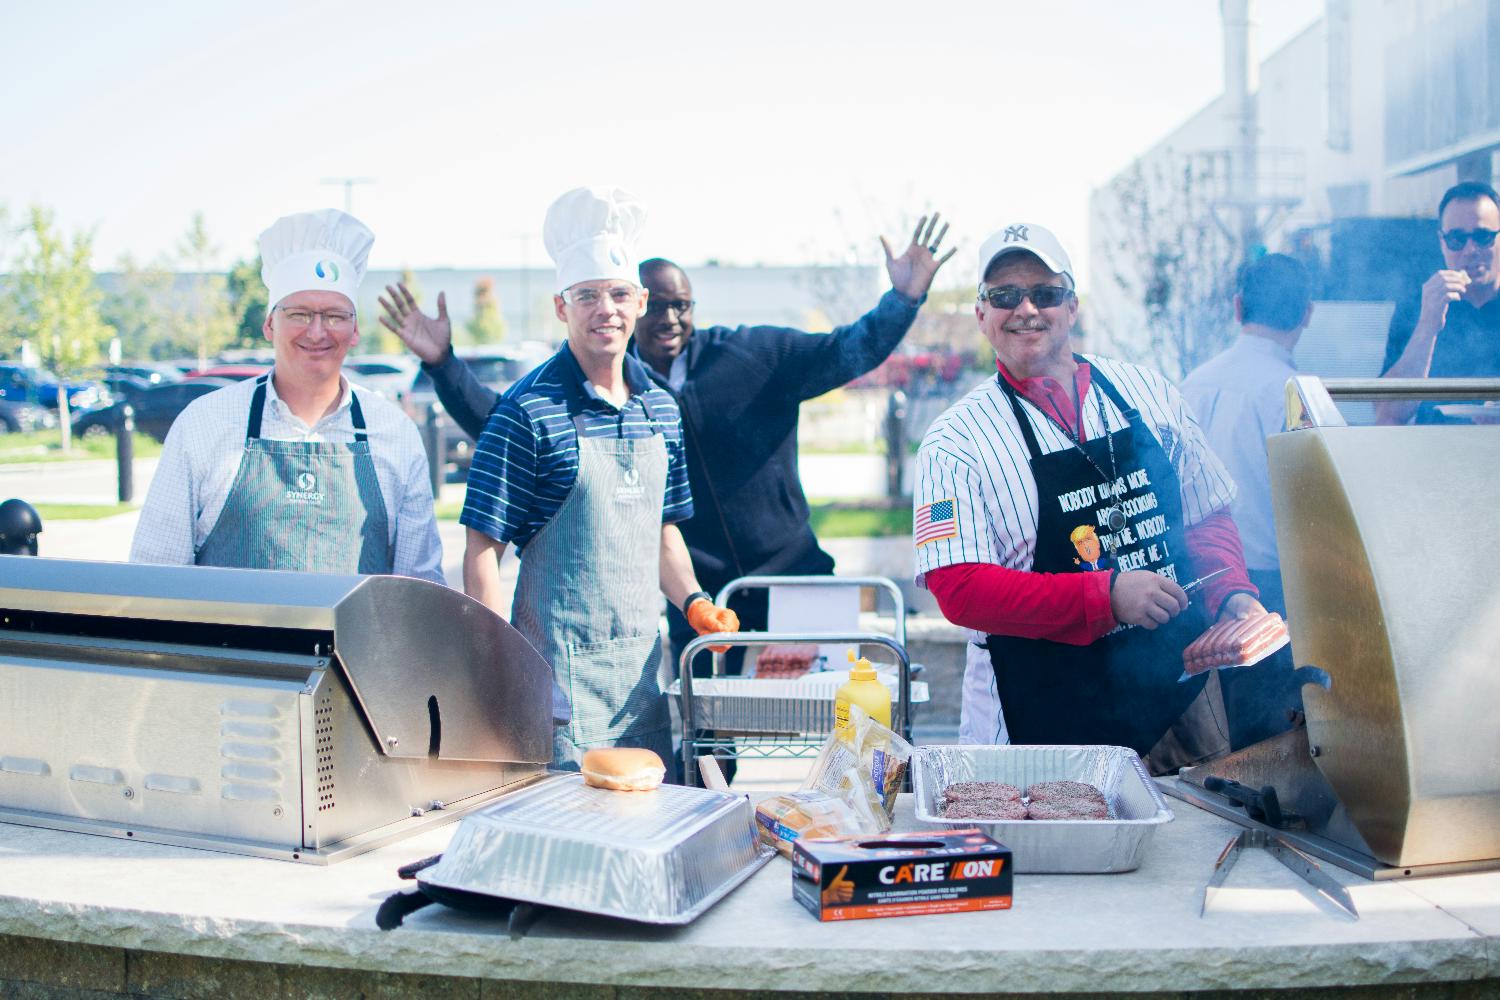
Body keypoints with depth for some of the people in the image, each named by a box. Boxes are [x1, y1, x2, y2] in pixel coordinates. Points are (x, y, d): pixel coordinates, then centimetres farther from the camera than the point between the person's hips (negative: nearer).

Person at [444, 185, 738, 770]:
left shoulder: (660, 409, 8)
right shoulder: (528, 412, -11)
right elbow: (482, 553, -11)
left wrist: (693, 601, 2)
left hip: (642, 674, 6)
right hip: (558, 675, -6)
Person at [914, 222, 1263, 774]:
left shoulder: (1145, 392, 5)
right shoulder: (956, 441, -7)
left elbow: (1206, 517, 14)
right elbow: (961, 589, -16)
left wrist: (1232, 593, -5)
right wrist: (1107, 596, -22)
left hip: (1184, 687, 4)